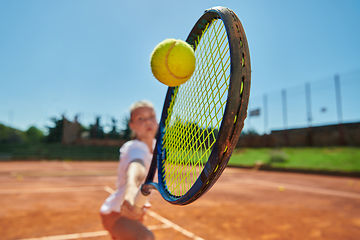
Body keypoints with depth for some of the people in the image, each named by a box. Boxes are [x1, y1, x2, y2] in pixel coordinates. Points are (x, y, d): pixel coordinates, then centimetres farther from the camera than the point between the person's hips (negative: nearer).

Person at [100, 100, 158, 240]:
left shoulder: (154, 145, -2)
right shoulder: (136, 149, -28)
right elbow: (136, 169, -52)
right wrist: (131, 193, -70)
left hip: (132, 213, 9)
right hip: (115, 213, -9)